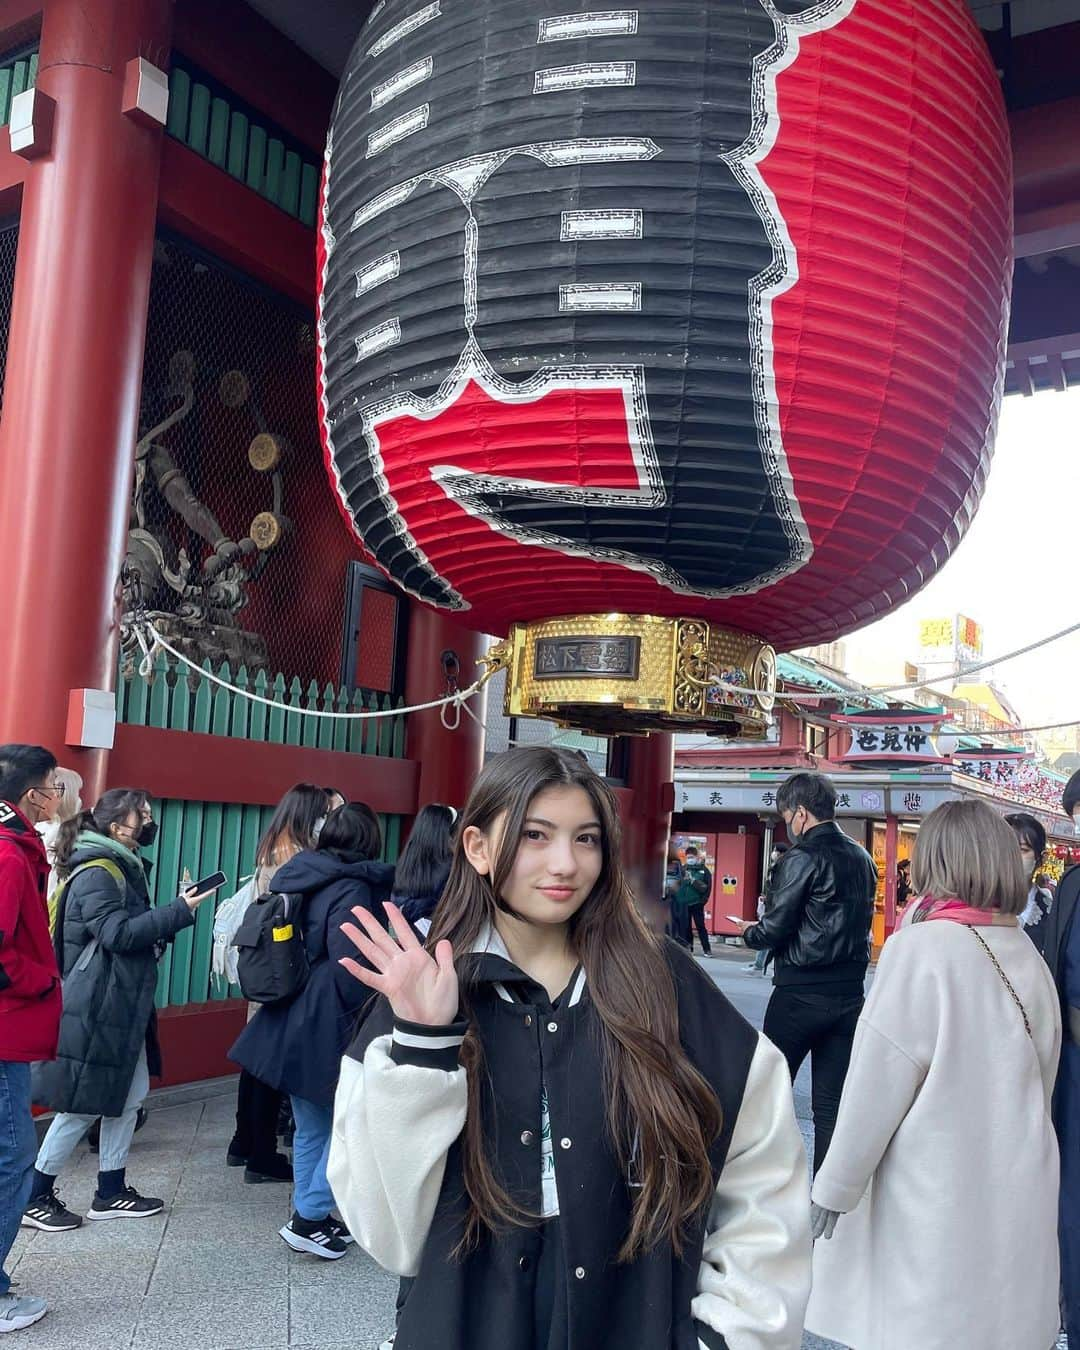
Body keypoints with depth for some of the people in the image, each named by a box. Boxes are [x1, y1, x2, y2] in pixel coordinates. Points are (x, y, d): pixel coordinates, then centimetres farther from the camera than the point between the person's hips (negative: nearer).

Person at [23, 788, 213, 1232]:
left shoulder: (122, 868, 15)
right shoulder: (96, 873, -16)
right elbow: (118, 933, -24)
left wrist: (178, 908, 4)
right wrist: (179, 911, -23)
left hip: (122, 1007, 10)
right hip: (95, 1009, -10)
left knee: (129, 1096, 13)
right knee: (82, 1105, -1)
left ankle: (112, 1192, 24)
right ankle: (35, 1198, 14)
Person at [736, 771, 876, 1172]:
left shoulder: (801, 859, -13)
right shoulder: (863, 859, 10)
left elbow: (775, 930, -15)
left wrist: (748, 932, 6)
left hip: (800, 993, -6)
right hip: (849, 992, 6)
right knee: (832, 1103, 9)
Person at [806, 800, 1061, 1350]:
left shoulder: (922, 948, -16)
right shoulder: (1029, 959, 2)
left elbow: (876, 1087, -14)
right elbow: (1041, 1084, 10)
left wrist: (835, 1186, -4)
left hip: (930, 1212, -6)